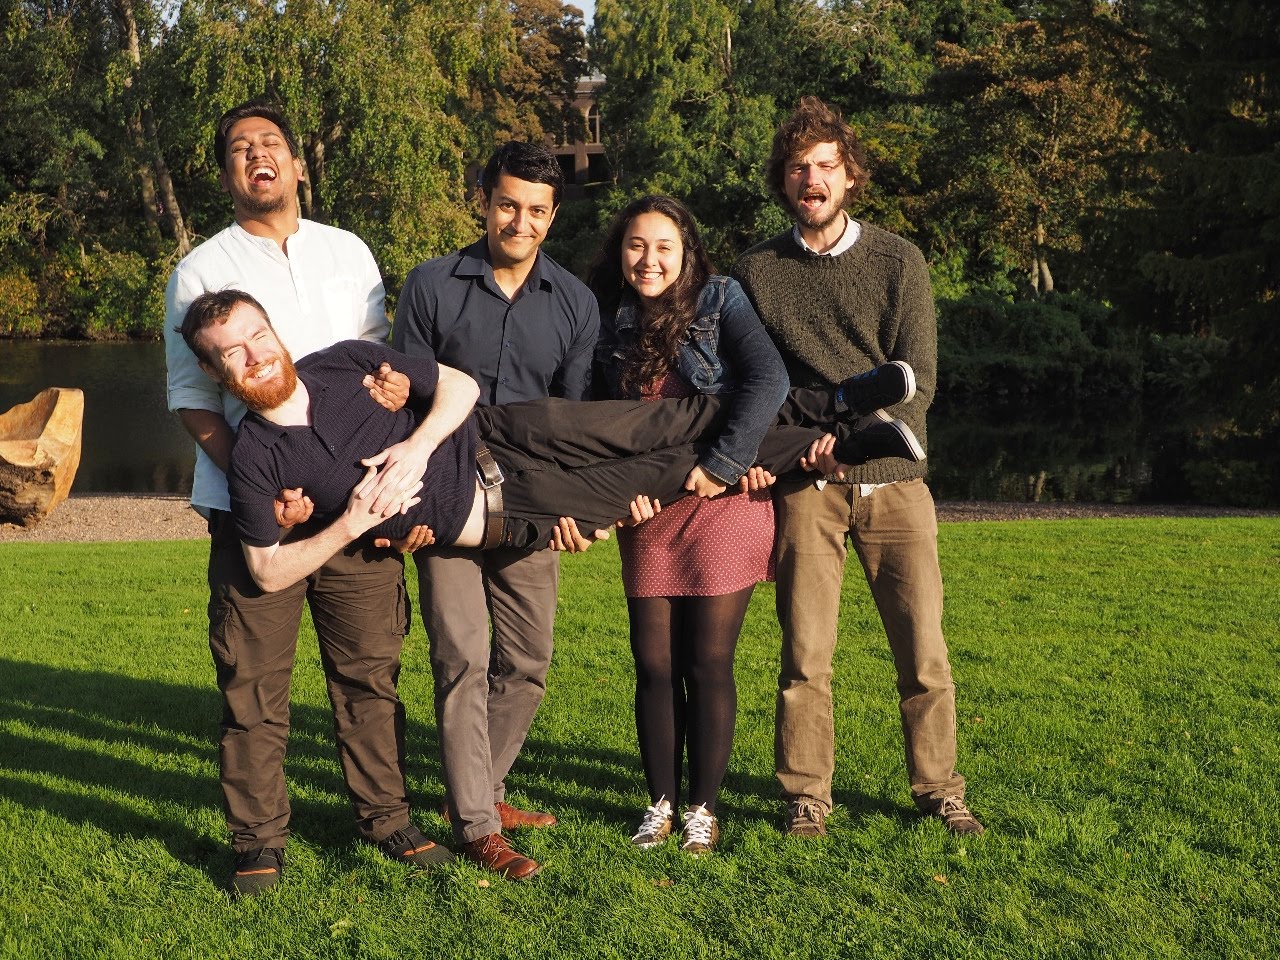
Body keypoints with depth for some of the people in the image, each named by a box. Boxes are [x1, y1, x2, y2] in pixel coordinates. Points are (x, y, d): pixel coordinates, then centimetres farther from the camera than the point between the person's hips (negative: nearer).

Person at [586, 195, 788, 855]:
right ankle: (661, 803, 18)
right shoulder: (606, 323, 7)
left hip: (722, 505, -3)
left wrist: (722, 462, -25)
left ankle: (703, 808, 12)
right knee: (654, 665, 5)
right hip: (647, 517, 4)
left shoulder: (720, 302, -5)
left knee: (708, 665, 0)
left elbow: (769, 380, -19)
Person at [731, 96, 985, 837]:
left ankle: (939, 788, 16)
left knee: (924, 649, 1)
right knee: (806, 653, 0)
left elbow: (918, 379, -4)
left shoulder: (897, 261, 4)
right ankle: (807, 795, 12)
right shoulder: (756, 273, 8)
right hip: (805, 484, 0)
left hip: (892, 476, 0)